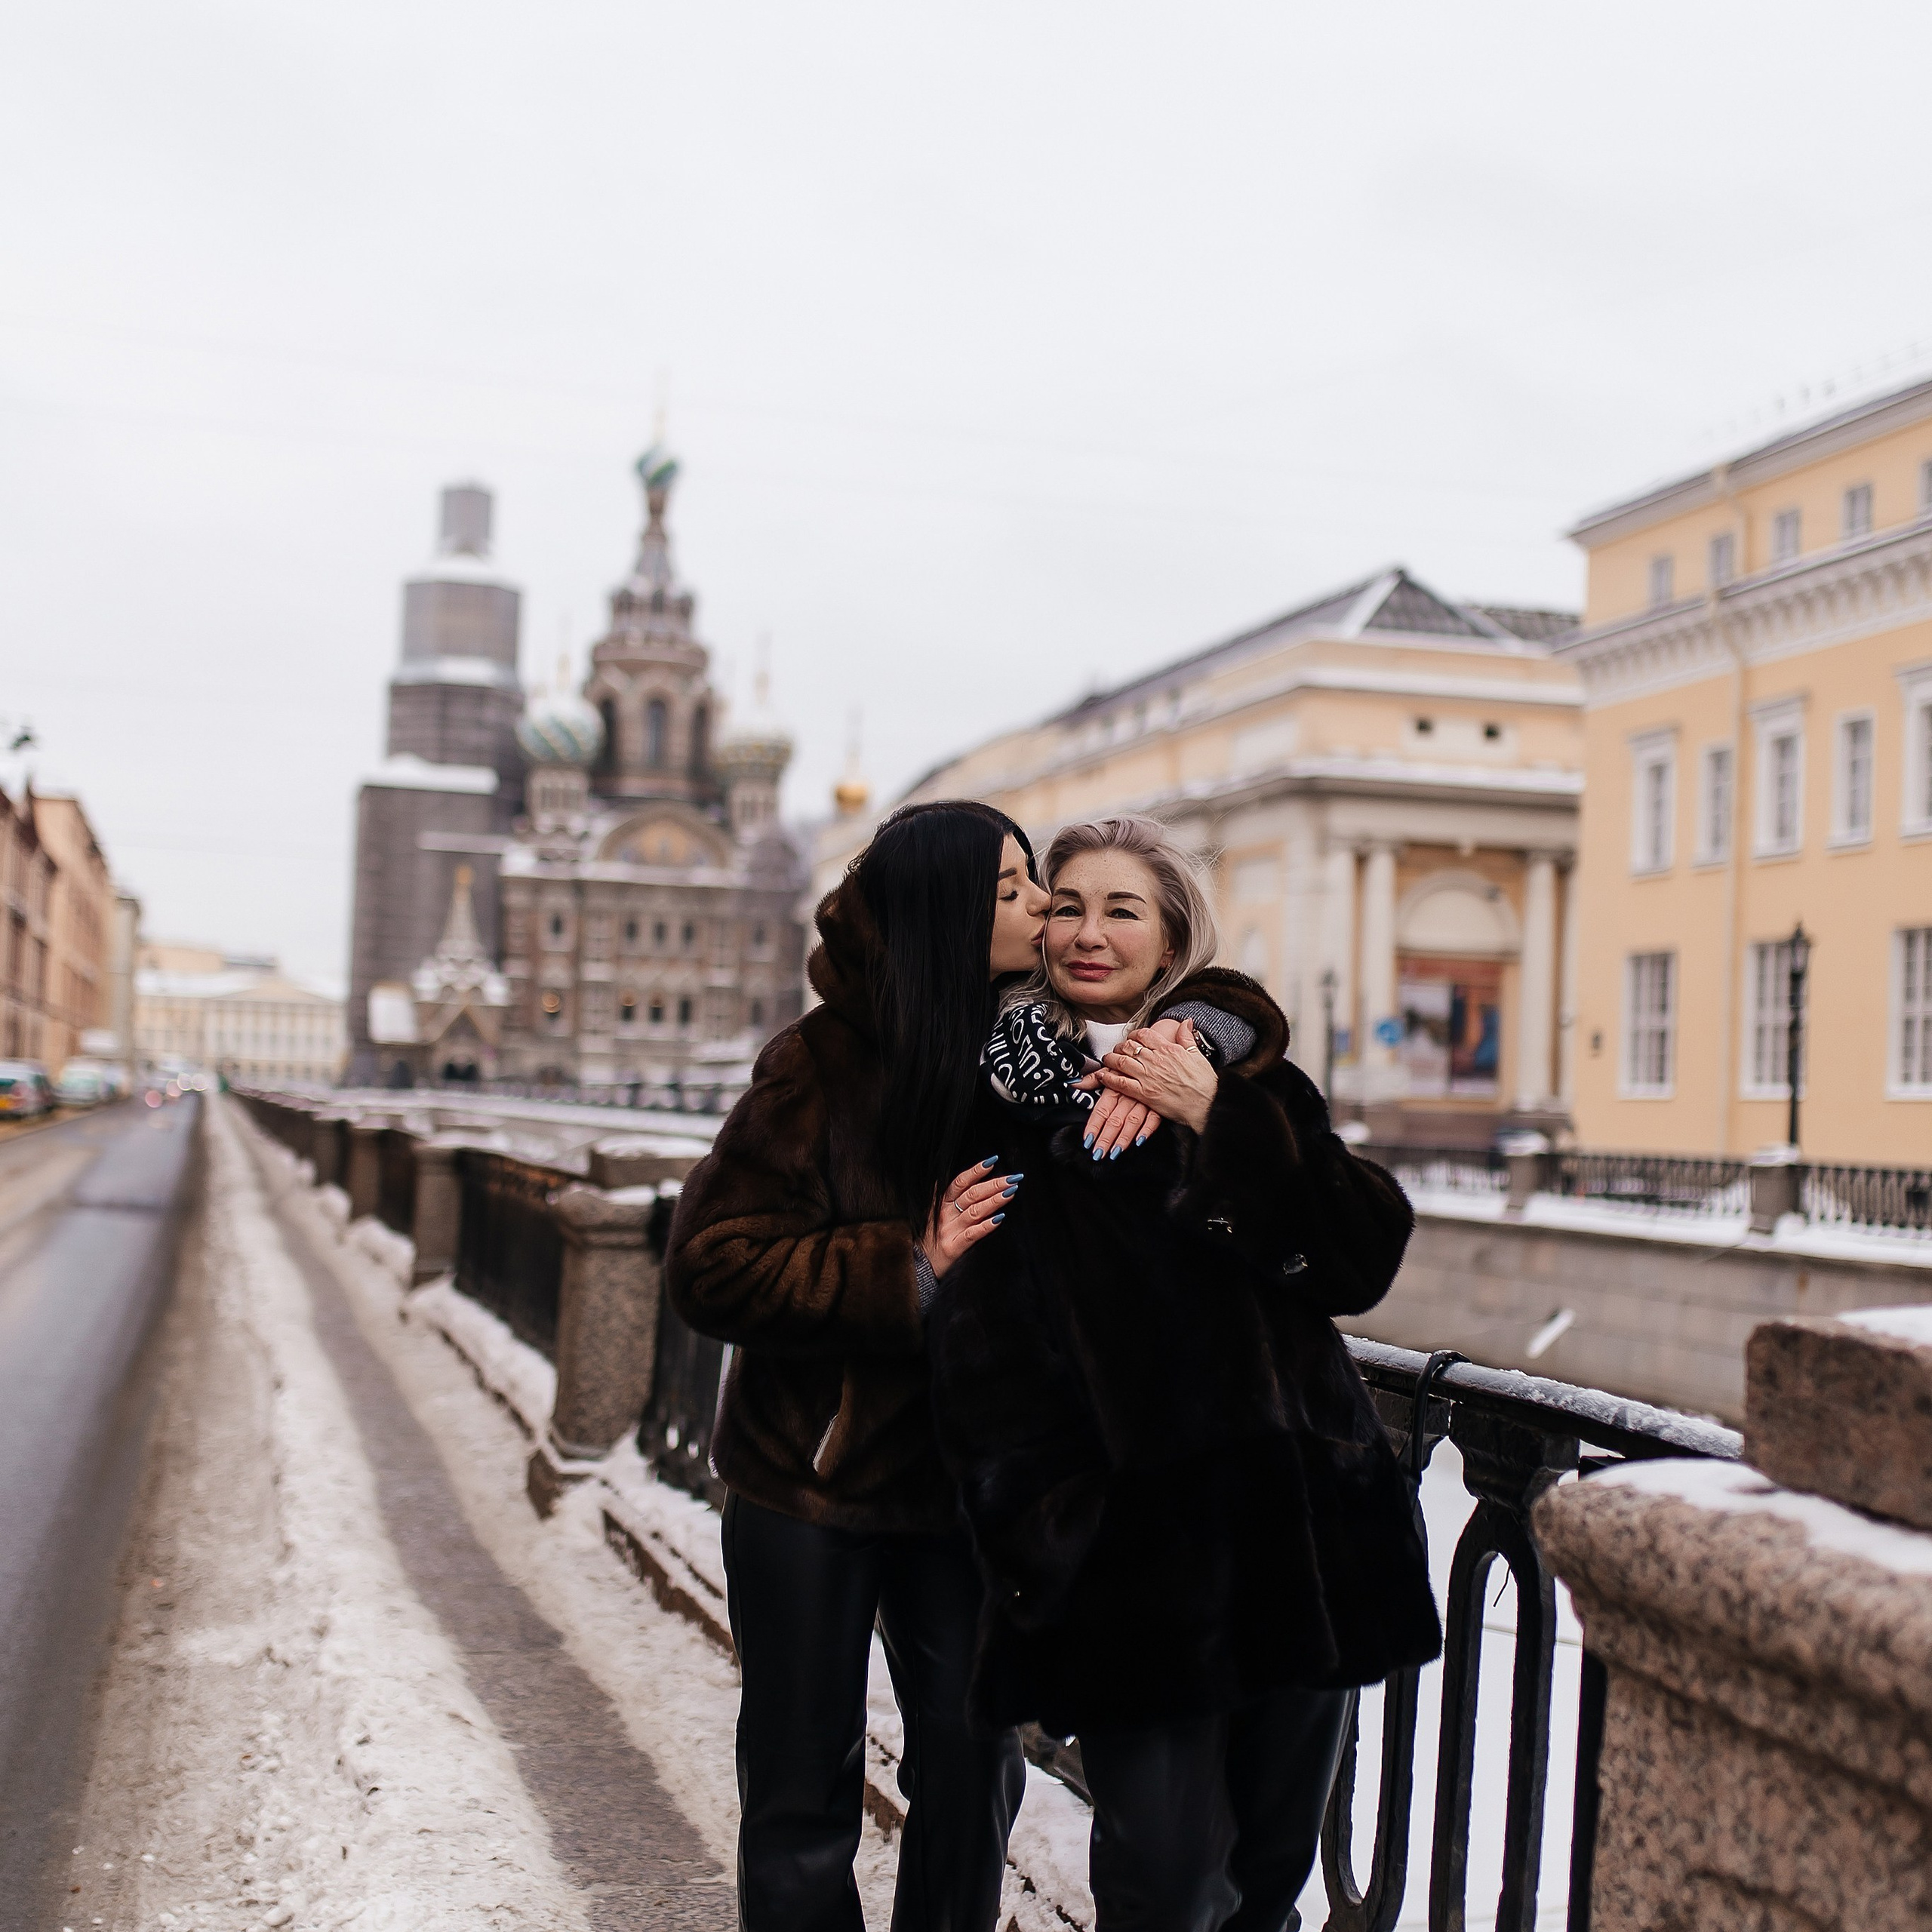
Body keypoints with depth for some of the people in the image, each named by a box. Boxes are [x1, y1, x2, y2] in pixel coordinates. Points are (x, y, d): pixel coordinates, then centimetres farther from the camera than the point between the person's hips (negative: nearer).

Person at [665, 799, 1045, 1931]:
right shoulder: (821, 1070, -11)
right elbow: (713, 1268, -14)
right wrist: (907, 1270, -23)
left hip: (959, 1484, 3)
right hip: (813, 1485, -3)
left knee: (974, 1768, 9)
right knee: (806, 1794, 8)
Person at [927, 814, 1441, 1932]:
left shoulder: (1250, 1075, 11)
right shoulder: (1011, 1099, 5)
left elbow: (1366, 1261, -2)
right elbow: (981, 1354, 2)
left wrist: (1220, 1118, -10)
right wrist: (1044, 1534, -8)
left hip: (1296, 1521, 2)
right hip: (1133, 1538, -2)